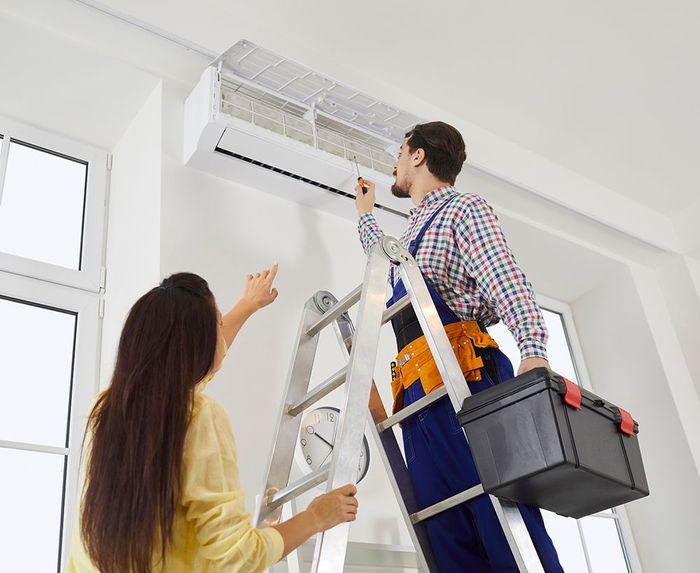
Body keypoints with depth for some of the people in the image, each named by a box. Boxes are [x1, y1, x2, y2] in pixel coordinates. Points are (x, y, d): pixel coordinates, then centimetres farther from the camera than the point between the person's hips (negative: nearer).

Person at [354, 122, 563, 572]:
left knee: (503, 525, -16)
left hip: (465, 374, -8)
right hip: (418, 392, 8)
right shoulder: (415, 232, 32)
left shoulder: (464, 209, 7)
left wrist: (534, 351, -27)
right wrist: (365, 214, 66)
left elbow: (507, 281, -11)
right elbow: (384, 262, 57)